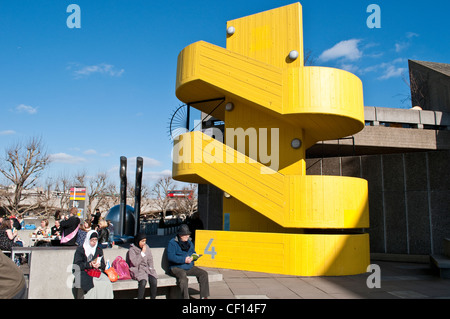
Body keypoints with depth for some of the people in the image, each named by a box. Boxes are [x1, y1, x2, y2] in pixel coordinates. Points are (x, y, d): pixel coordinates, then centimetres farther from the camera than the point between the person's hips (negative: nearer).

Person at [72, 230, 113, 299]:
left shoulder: (99, 250, 17)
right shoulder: (80, 249, 6)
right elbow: (77, 265, -4)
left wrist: (99, 264, -10)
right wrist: (89, 264, -18)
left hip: (97, 271, 3)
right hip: (84, 272, -3)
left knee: (107, 283, -28)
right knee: (93, 284, -34)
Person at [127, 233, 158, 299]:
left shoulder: (147, 247, 11)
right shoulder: (132, 250, -3)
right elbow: (135, 263, -13)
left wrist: (150, 268, 2)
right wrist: (142, 253, -12)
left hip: (147, 269, 4)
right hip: (137, 270, -4)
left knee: (154, 280, -25)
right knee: (143, 281, -33)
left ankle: (153, 298, -14)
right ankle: (140, 298, -22)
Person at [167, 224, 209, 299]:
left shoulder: (189, 242, 16)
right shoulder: (172, 243, -6)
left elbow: (193, 253, 22)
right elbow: (170, 257, -17)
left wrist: (192, 257, -5)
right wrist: (184, 259, -25)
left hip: (190, 267, 6)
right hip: (176, 267, -6)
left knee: (204, 273, -11)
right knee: (183, 276, -39)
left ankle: (204, 296, -6)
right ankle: (185, 297, -36)